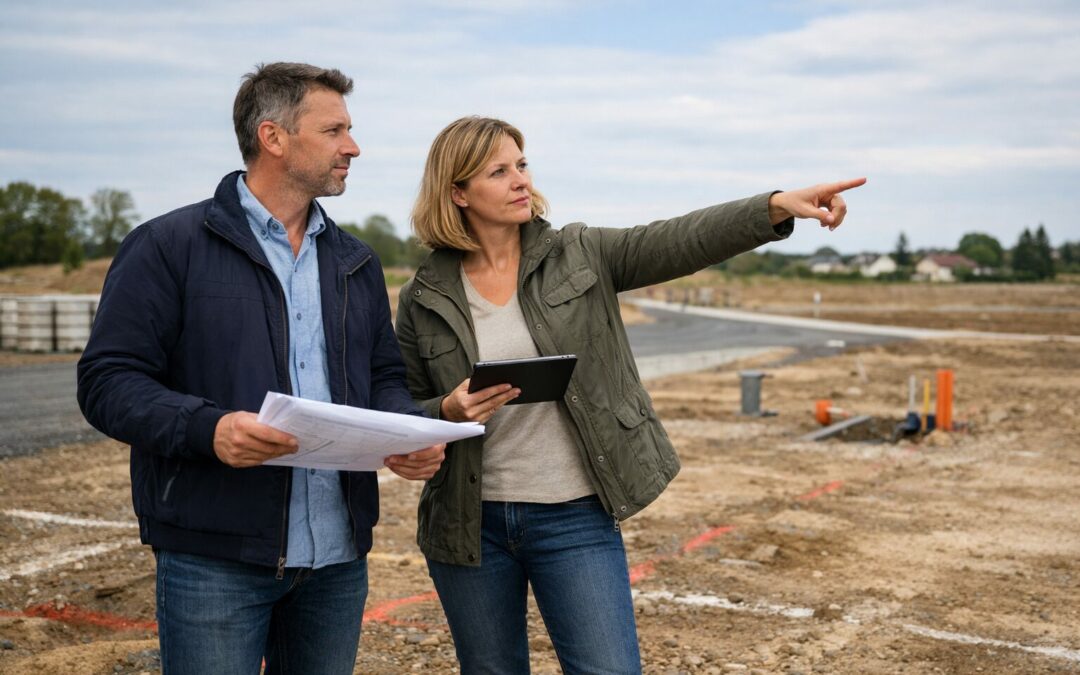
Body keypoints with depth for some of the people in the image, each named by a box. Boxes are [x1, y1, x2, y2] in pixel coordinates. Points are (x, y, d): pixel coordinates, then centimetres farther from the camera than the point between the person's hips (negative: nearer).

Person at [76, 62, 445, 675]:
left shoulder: (356, 262, 15)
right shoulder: (168, 247, -4)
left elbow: (384, 376, 18)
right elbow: (109, 381, -8)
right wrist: (207, 427, -25)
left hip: (339, 556, 5)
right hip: (215, 559, -5)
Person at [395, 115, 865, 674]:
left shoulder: (581, 257, 0)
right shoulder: (424, 299, 0)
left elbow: (679, 240, -15)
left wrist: (776, 206, -30)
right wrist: (449, 411, -17)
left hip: (575, 519, -1)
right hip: (470, 523, 1)